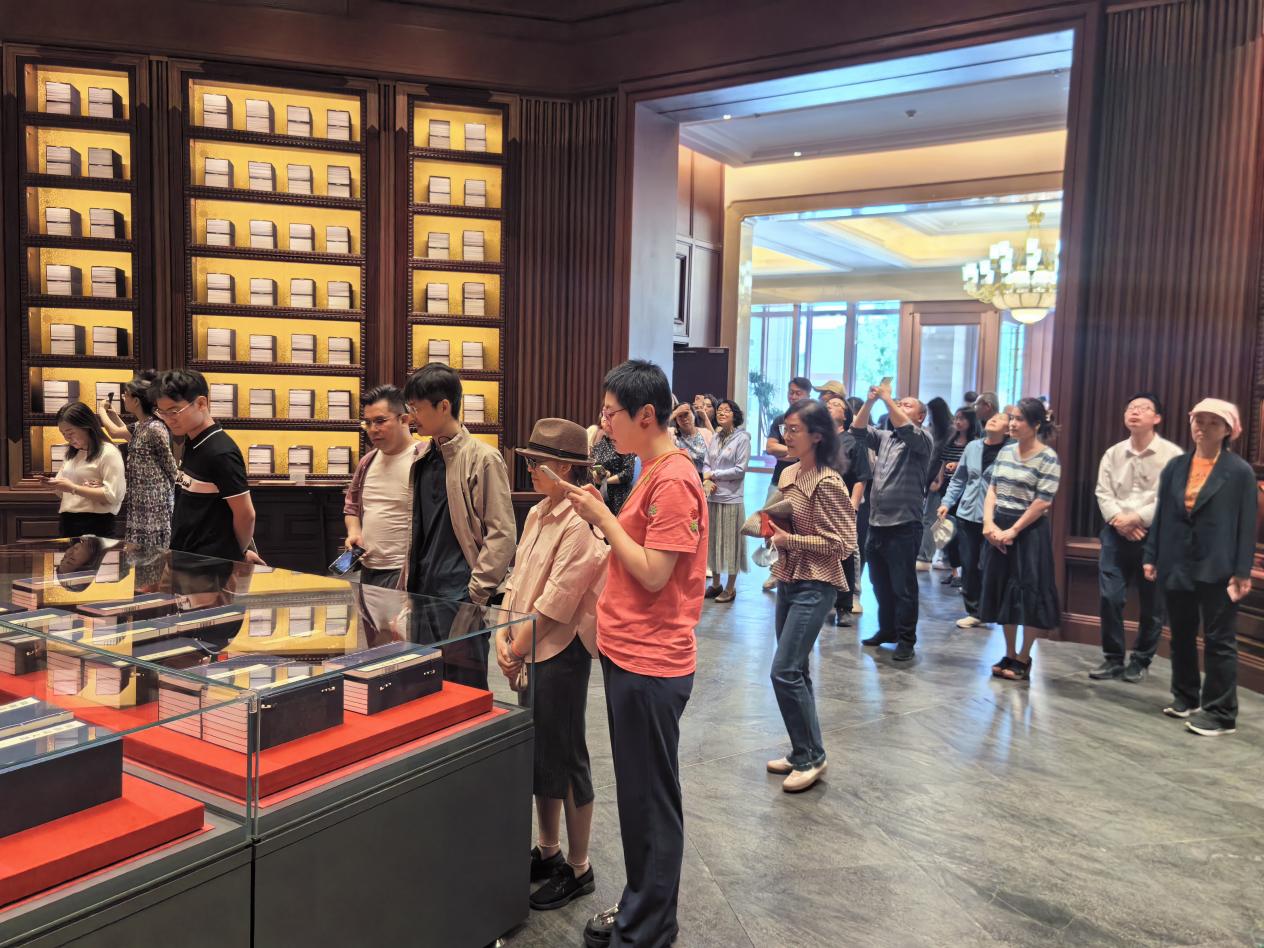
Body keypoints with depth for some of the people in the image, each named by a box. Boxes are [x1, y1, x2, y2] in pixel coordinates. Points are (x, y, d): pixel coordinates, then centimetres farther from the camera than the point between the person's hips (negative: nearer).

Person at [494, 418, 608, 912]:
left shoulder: (581, 523, -19)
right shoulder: (538, 514, 9)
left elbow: (556, 600, -21)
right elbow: (518, 579, 10)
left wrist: (518, 649, -13)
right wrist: (505, 633, -2)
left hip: (563, 651, -9)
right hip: (531, 650, 9)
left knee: (564, 759, 3)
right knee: (537, 753, 18)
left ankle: (578, 870, 20)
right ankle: (548, 852, 36)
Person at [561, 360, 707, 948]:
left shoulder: (673, 482, -18)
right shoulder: (653, 471, 12)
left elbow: (653, 574, -20)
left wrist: (603, 517, -14)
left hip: (650, 664, -10)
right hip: (629, 653, 10)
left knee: (651, 798, 4)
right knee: (636, 790, 19)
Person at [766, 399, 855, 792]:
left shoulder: (827, 483, -17)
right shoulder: (789, 474, 8)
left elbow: (844, 544, -17)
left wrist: (791, 540, -17)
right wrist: (772, 528, 1)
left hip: (814, 585, -9)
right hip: (787, 580, 9)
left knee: (784, 672, -10)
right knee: (795, 671, 14)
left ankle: (812, 756, 7)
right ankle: (804, 753, 26)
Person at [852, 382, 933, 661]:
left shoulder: (922, 439, -2)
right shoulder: (884, 438, 17)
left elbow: (905, 429, -22)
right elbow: (858, 430, 5)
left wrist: (887, 398, -20)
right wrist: (869, 401, -7)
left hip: (904, 525, -7)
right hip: (876, 522, 7)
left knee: (903, 586, -1)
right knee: (880, 583, 15)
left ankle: (906, 639, 7)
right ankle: (887, 629, 28)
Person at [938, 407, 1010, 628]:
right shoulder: (972, 447, 7)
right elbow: (958, 480, 15)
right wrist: (947, 502, 7)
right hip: (966, 515, 5)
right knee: (968, 565, 9)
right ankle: (973, 612, 22)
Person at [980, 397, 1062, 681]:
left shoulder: (1048, 458, -10)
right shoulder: (1005, 451, 9)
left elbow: (1043, 502, -15)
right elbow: (992, 489, 8)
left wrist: (1012, 531, -16)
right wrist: (989, 523, -6)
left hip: (1029, 532, -6)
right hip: (999, 529, 6)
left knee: (1029, 594, 0)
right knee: (1003, 591, 11)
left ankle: (1024, 659, 13)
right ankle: (1009, 655, 23)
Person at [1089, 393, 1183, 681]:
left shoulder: (1172, 455, -5)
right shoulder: (1113, 453, 10)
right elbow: (1103, 492, 3)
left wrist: (1136, 518, -17)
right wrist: (1118, 519, -13)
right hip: (1116, 534, 3)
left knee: (1151, 605, 5)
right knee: (1110, 598, 0)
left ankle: (1140, 662, 20)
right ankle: (1113, 658, 14)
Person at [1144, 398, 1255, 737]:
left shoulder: (1240, 471, -4)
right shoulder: (1175, 466, 7)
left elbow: (1247, 524, -6)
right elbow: (1161, 514, 9)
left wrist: (1242, 571, -10)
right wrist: (1151, 556, 5)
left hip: (1217, 568, -4)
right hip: (1177, 565, 5)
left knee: (1219, 640, 1)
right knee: (1181, 635, 14)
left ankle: (1220, 712, 8)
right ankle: (1185, 697, 29)